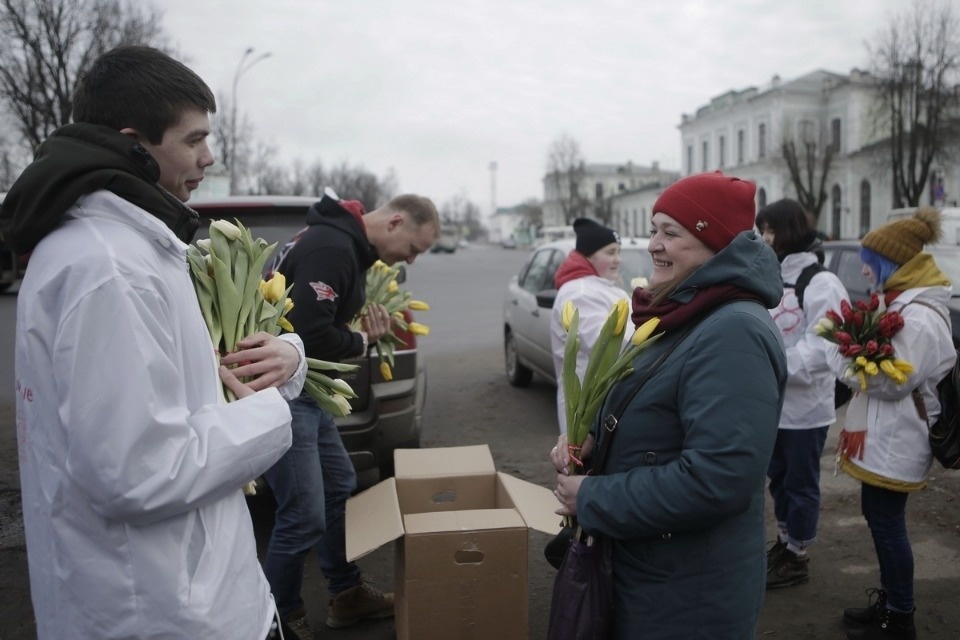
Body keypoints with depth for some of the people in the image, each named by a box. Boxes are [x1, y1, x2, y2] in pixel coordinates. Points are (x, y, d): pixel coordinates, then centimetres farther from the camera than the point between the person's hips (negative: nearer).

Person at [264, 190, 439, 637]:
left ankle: (347, 595, 34)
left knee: (339, 486, 19)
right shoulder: (330, 247, -21)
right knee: (304, 517, -6)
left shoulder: (349, 246, 12)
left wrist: (365, 330, -3)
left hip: (307, 392, 11)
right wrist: (362, 342, -10)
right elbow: (312, 334, -28)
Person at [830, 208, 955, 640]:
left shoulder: (920, 318, -21)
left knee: (887, 522, 1)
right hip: (885, 436, 10)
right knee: (880, 517, 18)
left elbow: (892, 381, -24)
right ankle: (889, 602, 32)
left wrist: (843, 350, -18)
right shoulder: (905, 305, 11)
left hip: (895, 441, -10)